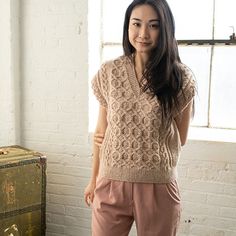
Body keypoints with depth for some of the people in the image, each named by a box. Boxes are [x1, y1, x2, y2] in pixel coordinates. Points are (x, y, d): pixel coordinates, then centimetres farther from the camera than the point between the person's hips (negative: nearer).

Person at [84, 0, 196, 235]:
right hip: (112, 182, 1)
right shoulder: (109, 73, 0)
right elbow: (102, 131, 8)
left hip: (159, 185, -1)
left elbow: (179, 138, 4)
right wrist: (93, 179, 12)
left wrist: (125, 138, 1)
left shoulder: (180, 78, -4)